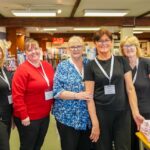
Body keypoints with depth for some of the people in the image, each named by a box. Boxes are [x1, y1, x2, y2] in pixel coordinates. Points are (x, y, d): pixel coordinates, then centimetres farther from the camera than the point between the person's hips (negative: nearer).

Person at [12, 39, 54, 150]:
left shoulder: (48, 66, 4)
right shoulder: (22, 70, -16)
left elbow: (53, 87, 14)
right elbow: (17, 95, -20)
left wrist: (53, 104, 11)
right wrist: (23, 115, -20)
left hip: (45, 115, 6)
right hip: (28, 118, -6)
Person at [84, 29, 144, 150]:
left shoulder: (122, 61, 2)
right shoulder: (91, 66, -2)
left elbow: (130, 88, 1)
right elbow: (89, 96, -5)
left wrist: (135, 112, -10)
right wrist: (95, 122, -10)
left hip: (122, 113, 1)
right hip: (101, 114, -1)